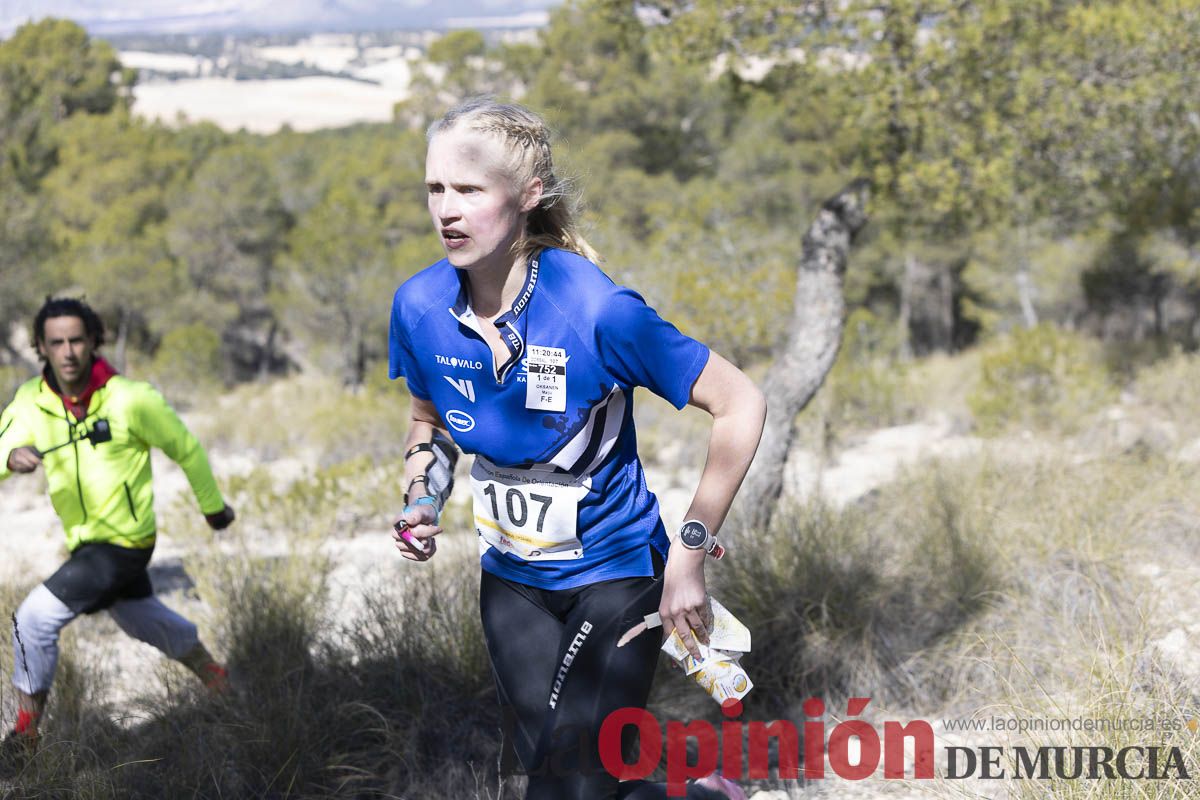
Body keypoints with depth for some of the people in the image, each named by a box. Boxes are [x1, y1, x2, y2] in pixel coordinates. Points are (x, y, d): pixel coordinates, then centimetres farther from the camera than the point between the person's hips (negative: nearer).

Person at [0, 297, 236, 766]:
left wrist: (213, 506, 6)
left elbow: (185, 449, -6)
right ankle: (217, 681, 52)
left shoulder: (130, 399, -19)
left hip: (123, 542, -7)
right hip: (86, 540, 7)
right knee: (143, 619, 28)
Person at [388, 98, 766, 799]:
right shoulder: (420, 306, -10)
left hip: (616, 574, -5)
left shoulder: (595, 309, -25)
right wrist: (421, 499, -8)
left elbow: (741, 405, -19)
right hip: (512, 579, 6)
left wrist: (690, 555, -22)